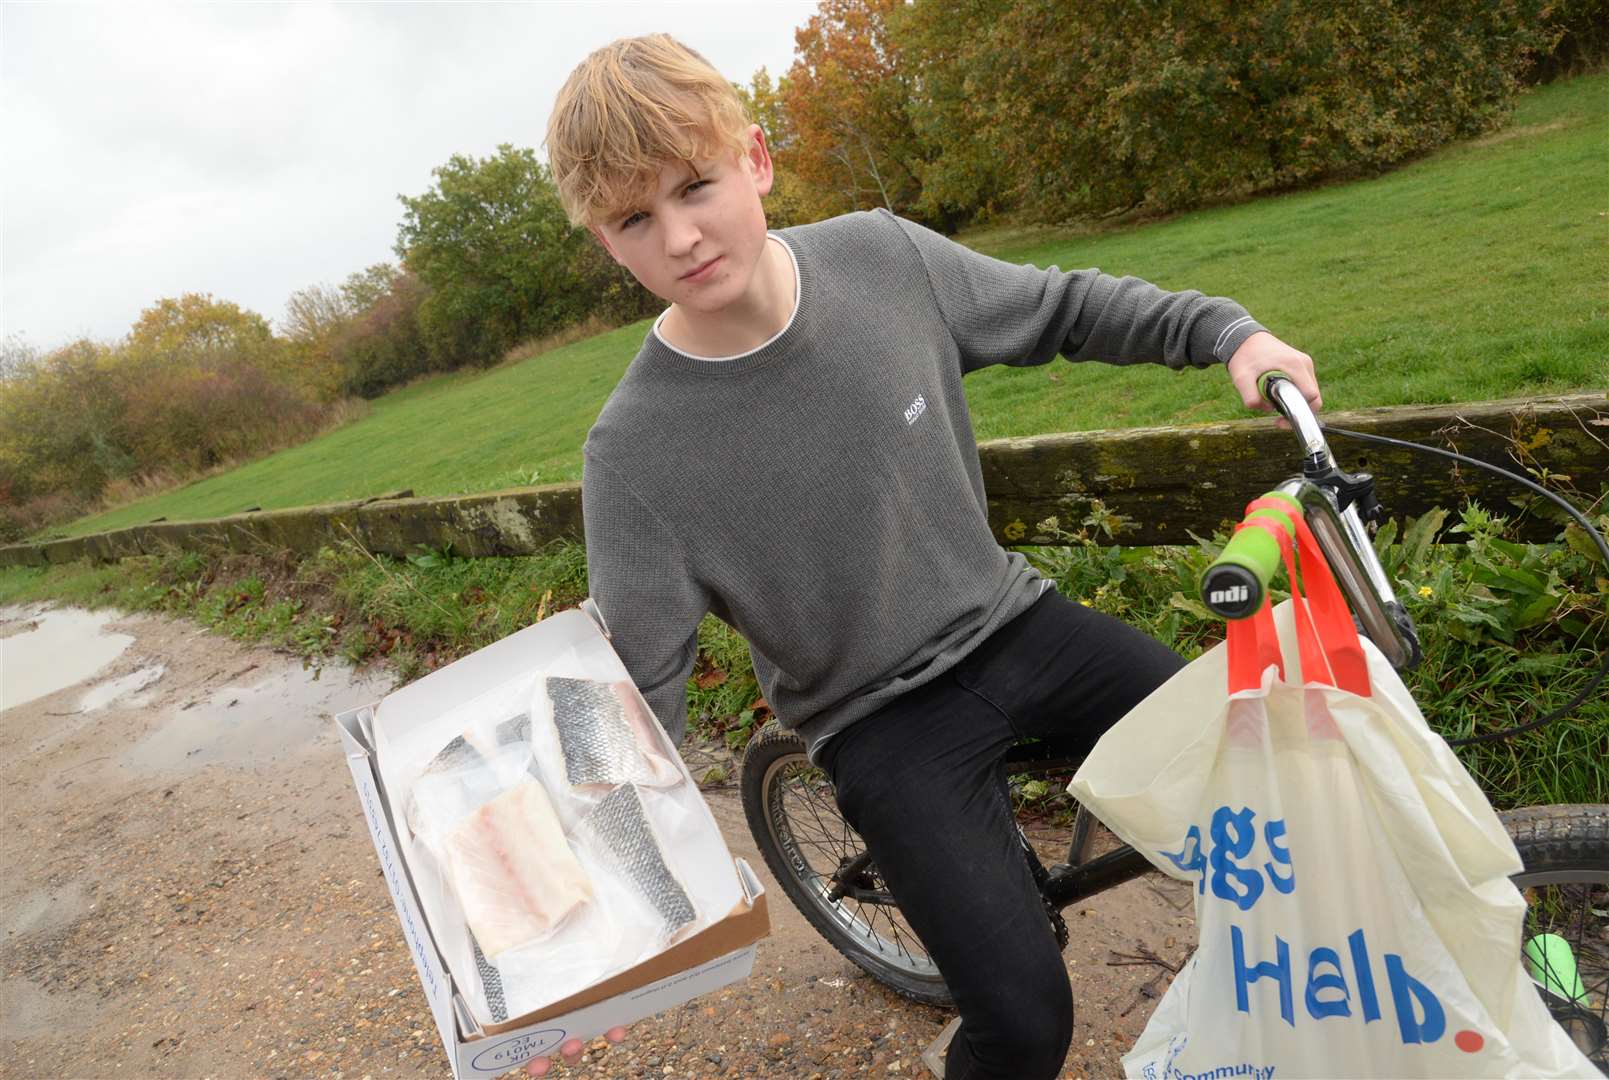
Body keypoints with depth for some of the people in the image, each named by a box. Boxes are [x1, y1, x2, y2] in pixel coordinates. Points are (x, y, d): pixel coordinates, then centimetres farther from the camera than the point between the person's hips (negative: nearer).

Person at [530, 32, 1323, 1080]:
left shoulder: (883, 257, -11)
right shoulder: (635, 452, -21)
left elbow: (1059, 307, 6)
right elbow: (642, 697, -15)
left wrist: (1226, 329, -1)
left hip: (1008, 622, 4)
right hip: (882, 719, -3)